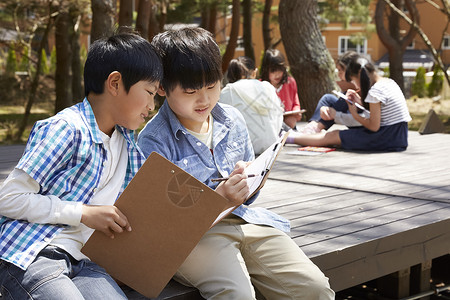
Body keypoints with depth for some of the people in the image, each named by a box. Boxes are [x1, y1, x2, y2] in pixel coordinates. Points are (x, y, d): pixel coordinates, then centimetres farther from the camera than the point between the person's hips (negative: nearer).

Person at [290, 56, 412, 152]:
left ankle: (289, 137, 6)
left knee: (334, 136, -1)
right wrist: (361, 102, 13)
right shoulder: (389, 82, 11)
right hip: (399, 135, 9)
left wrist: (355, 114, -2)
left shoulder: (375, 91, -17)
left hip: (388, 138, -9)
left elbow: (374, 126, -17)